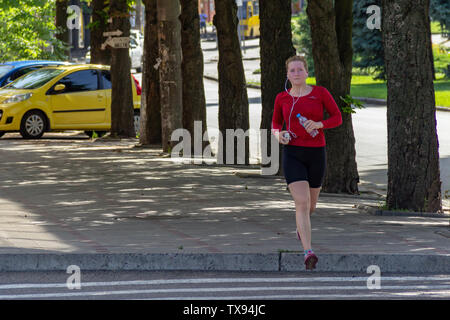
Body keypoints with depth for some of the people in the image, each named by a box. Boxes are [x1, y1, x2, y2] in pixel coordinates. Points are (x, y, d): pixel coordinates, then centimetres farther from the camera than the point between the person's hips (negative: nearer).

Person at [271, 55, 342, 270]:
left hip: (316, 154, 1)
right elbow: (275, 124, 18)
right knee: (302, 202, -17)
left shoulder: (320, 93, 0)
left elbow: (337, 118, 3)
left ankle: (301, 226, 53)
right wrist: (278, 135, -5)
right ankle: (308, 252, -22)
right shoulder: (282, 98, 4)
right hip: (292, 154, -1)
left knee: (311, 203, 17)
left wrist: (319, 124, -16)